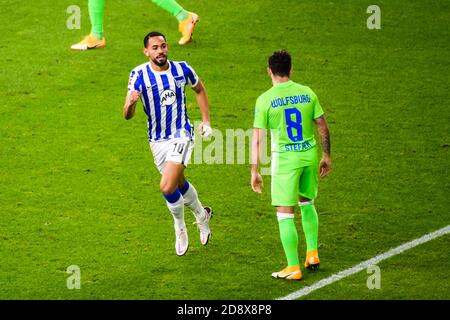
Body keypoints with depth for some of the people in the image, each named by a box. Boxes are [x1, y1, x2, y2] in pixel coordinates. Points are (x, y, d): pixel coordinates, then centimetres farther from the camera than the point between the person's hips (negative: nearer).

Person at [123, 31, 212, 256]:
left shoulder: (182, 69, -9)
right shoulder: (139, 75, -12)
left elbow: (199, 90, 14)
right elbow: (127, 115, -18)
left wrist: (206, 120, 8)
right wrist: (130, 103, -40)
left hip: (181, 135, -2)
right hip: (157, 140, 2)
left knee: (167, 187, -17)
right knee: (180, 183, 19)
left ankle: (180, 227, 10)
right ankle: (202, 215, 48)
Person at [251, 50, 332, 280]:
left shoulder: (265, 100, -9)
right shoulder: (307, 93, 1)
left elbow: (257, 138, -9)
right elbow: (323, 127, 5)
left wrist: (255, 171, -4)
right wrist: (326, 156, 17)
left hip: (285, 158, -4)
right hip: (310, 153, 4)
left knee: (285, 214, 4)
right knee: (307, 203, 26)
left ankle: (293, 268, 5)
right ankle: (312, 253, 26)